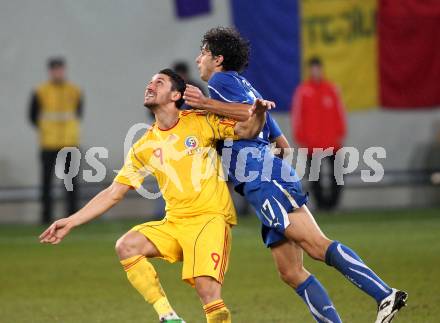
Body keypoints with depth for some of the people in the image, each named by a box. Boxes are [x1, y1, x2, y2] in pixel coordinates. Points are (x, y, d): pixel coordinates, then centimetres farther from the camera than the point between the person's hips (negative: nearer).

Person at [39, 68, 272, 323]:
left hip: (211, 218, -5)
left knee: (208, 290, -24)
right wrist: (71, 222, 6)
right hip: (175, 223, 5)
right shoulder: (144, 147, 9)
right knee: (127, 246, -16)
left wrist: (258, 112, -25)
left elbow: (247, 131, -1)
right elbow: (114, 193, 11)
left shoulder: (200, 122, 0)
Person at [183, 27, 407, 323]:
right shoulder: (245, 87, 31)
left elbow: (253, 112, -14)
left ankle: (385, 296, -31)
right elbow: (282, 144, 30)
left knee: (316, 244, -21)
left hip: (263, 181, -10)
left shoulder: (220, 80, 5)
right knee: (291, 272, 3)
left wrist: (207, 104, -11)